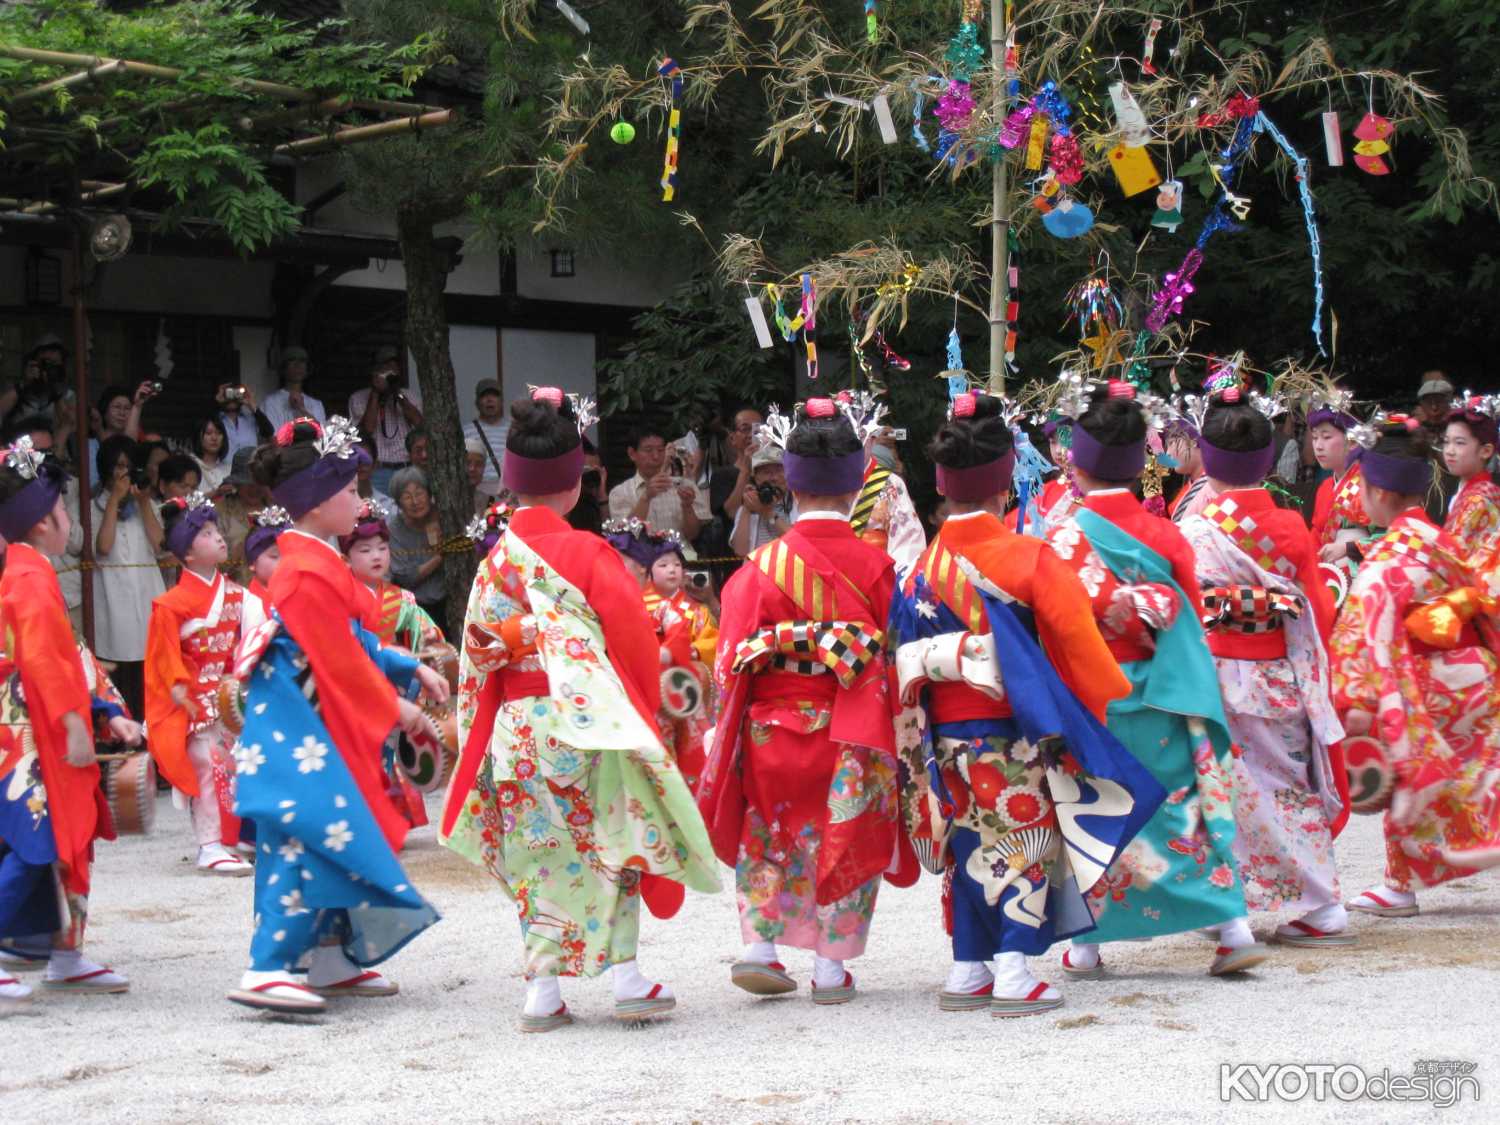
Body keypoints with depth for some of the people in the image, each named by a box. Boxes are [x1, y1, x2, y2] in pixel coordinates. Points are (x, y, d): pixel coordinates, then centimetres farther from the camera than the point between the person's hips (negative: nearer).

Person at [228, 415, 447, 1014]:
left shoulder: (316, 562, 15)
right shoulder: (310, 572, -19)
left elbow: (354, 644, 21)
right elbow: (340, 660, -17)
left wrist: (412, 670, 15)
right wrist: (393, 707, -7)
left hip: (321, 728, 11)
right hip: (297, 732, -11)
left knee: (332, 840, 13)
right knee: (312, 839, -16)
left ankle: (333, 959, 20)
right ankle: (266, 970, -18)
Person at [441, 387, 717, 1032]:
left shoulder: (496, 561, 4)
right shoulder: (587, 553, -8)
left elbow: (477, 652, 5)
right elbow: (631, 634, -7)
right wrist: (646, 705, 4)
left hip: (515, 729, 4)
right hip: (587, 719, -4)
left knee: (536, 856, 7)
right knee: (610, 846, 7)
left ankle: (542, 991, 6)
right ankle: (626, 977, 6)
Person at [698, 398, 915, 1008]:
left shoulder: (763, 566, -8)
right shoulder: (876, 564, -8)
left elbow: (734, 659, -4)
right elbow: (896, 655, -3)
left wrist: (727, 731, 7)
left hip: (773, 728, 1)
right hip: (851, 736, 0)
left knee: (769, 834, 17)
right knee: (845, 839, 11)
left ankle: (759, 945, 9)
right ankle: (831, 967, 12)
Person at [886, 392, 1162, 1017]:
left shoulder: (925, 567, 1)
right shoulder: (1028, 557, -11)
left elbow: (908, 657, 4)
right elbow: (1076, 639, -11)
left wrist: (928, 739, 12)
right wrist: (1119, 703, 1)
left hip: (948, 733, 5)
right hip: (1014, 731, -4)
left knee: (973, 846, 13)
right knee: (1023, 842, 3)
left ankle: (968, 970, 15)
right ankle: (1014, 971, -1)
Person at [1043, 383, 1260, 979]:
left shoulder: (1066, 537, -9)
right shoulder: (1166, 534, 2)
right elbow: (1192, 619, 7)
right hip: (1164, 699, 3)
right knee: (1187, 804, 8)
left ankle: (1086, 944, 11)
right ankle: (1234, 927, 5)